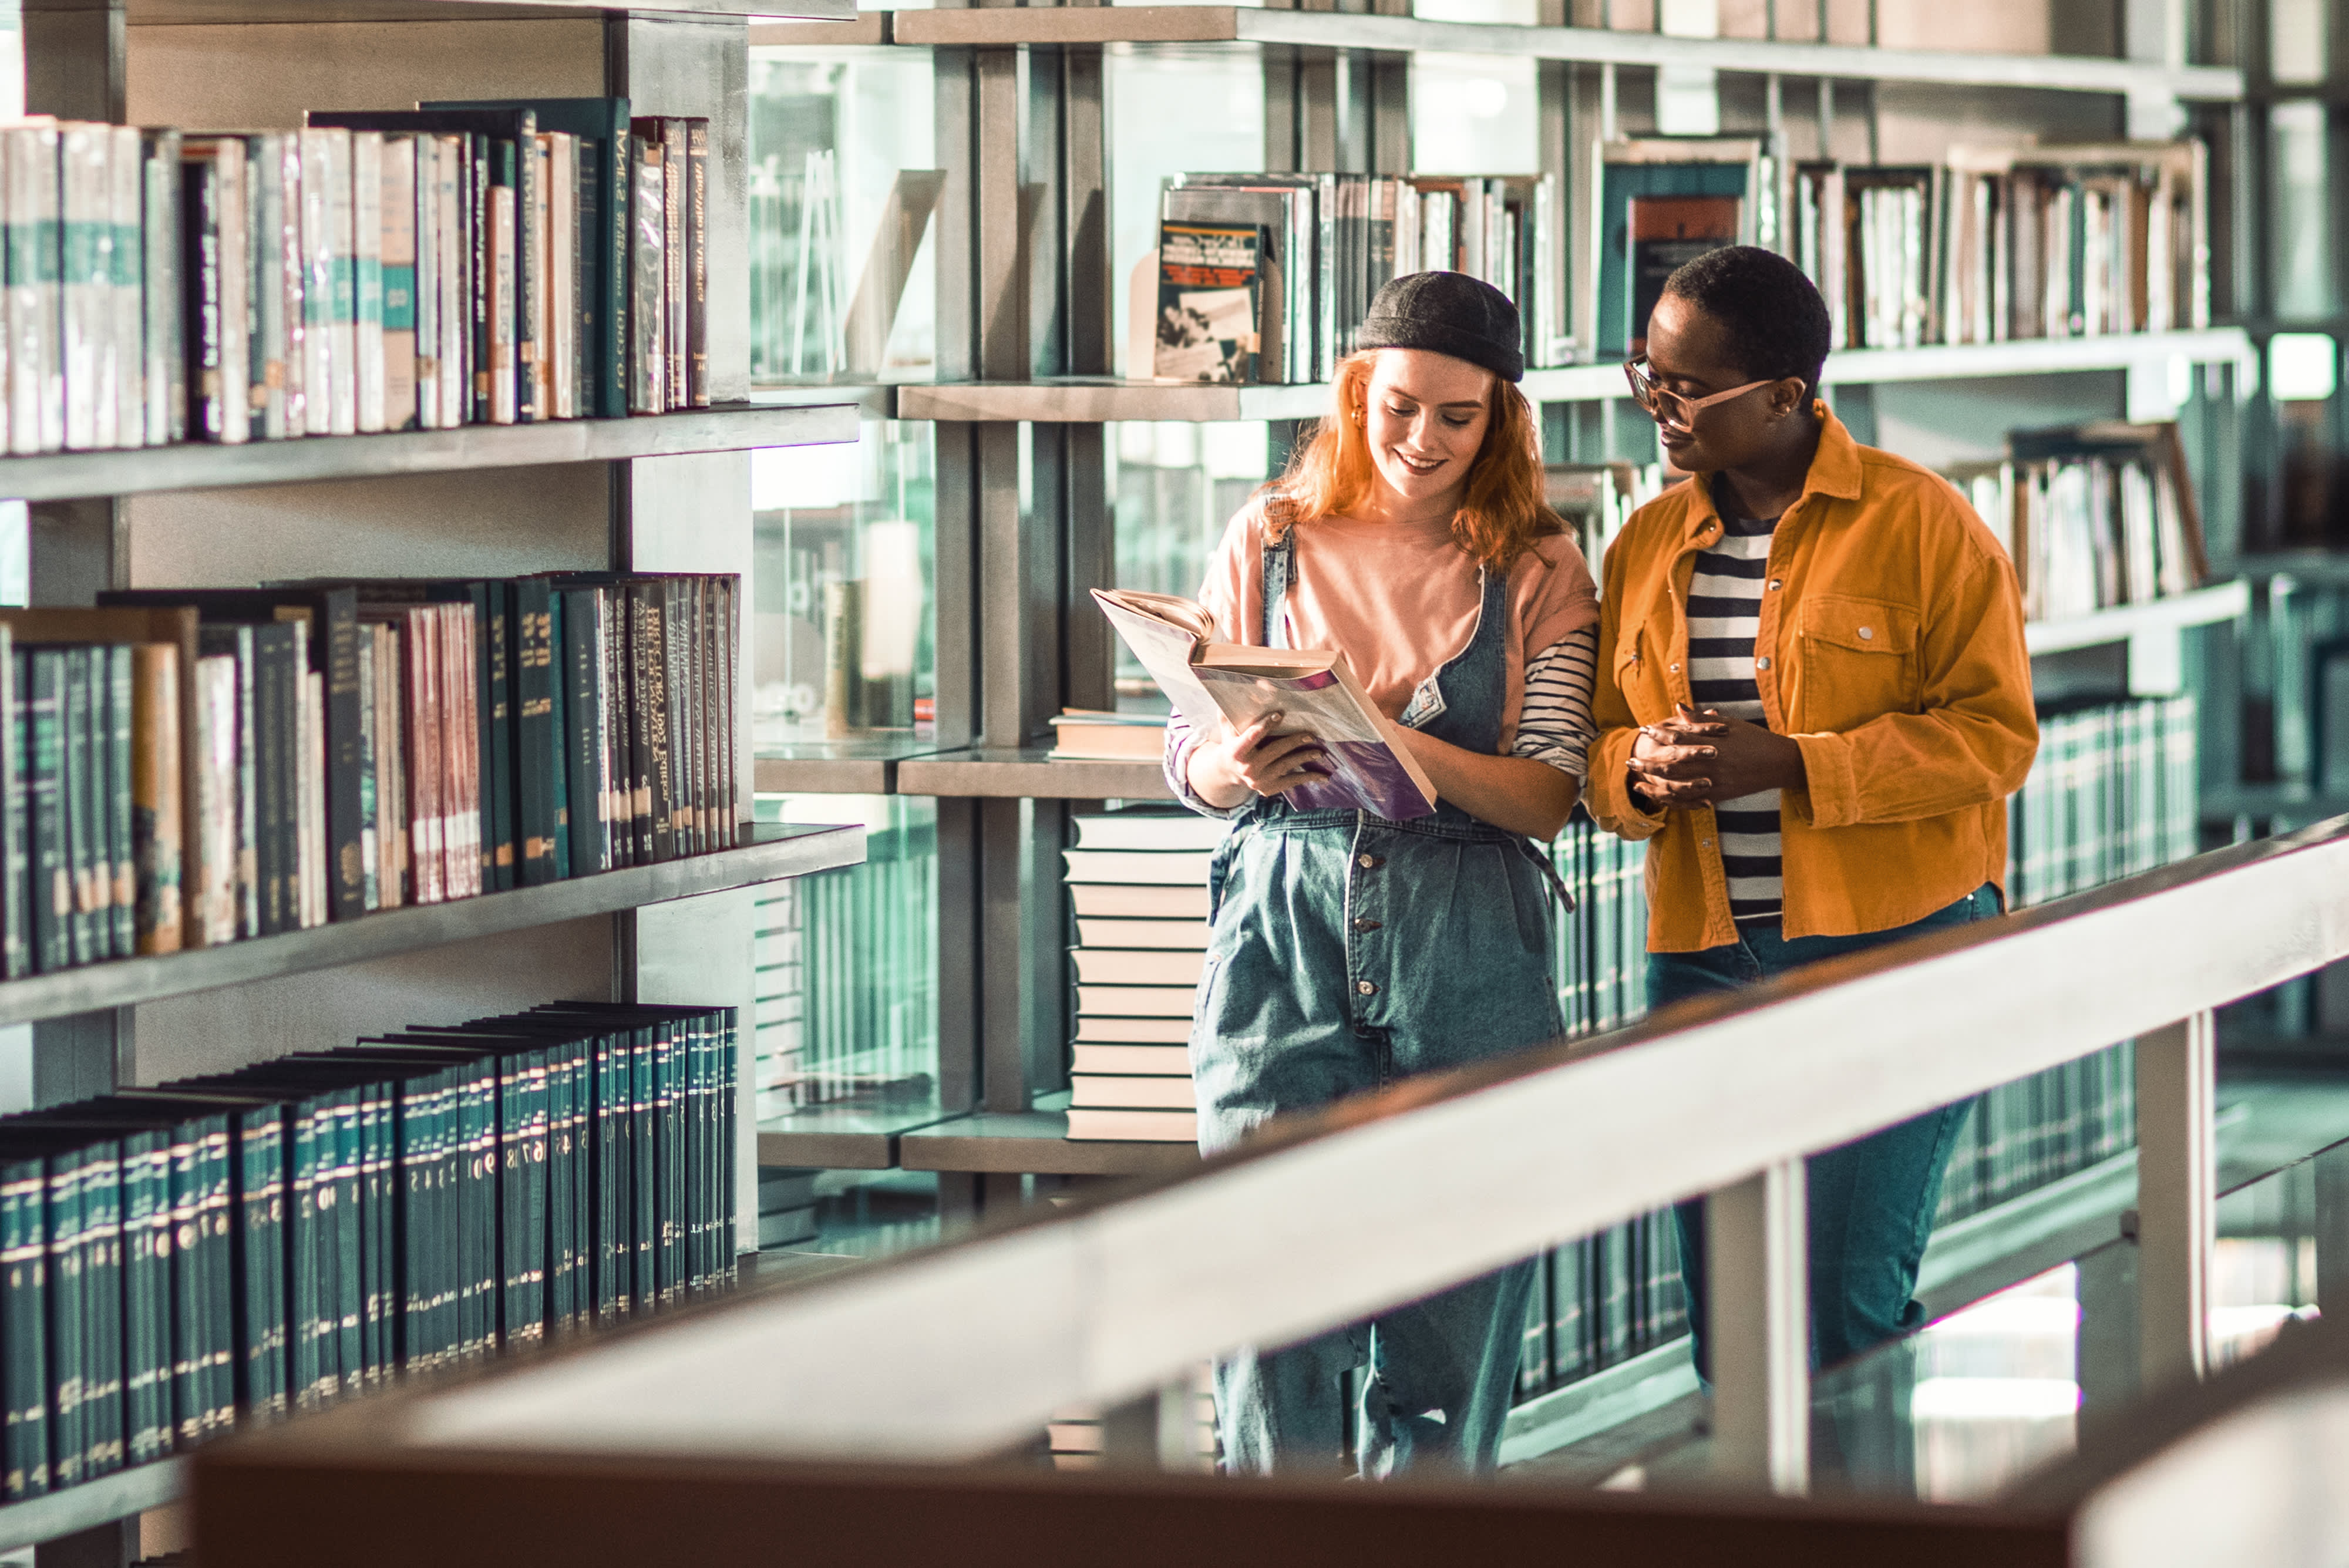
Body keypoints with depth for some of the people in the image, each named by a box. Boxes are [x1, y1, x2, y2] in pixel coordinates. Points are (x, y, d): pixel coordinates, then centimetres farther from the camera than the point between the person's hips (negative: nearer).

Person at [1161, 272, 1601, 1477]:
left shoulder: (1537, 571, 7)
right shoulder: (1271, 541, 9)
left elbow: (1548, 795, -2)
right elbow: (1184, 764, 9)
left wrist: (1409, 749, -20)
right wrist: (1242, 766, -14)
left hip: (1466, 962, 0)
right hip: (1283, 931, 0)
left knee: (1445, 1318, -1)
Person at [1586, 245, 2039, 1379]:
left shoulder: (1920, 524, -5)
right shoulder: (1646, 546, 12)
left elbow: (1995, 733, -9)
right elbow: (1598, 748, 18)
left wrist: (1795, 764, -18)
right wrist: (1641, 771, -7)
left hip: (1896, 947, -6)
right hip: (1703, 965, 6)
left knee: (1844, 1312, -13)